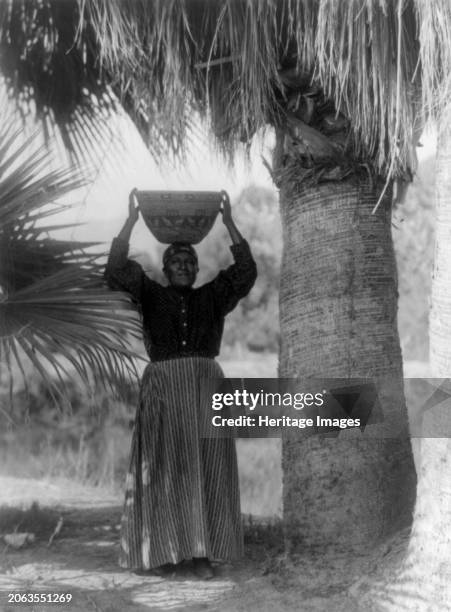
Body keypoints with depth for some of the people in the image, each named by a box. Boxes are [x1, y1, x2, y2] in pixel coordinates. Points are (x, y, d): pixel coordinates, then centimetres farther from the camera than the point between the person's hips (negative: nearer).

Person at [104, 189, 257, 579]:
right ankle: (165, 549, 2)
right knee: (165, 467, -5)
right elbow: (117, 269, -1)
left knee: (207, 467, -4)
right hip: (163, 386, -1)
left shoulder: (213, 297, 17)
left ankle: (201, 552, -1)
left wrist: (229, 222, 3)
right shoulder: (151, 295, 14)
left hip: (207, 385, 1)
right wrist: (132, 220, -3)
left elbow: (246, 271, 4)